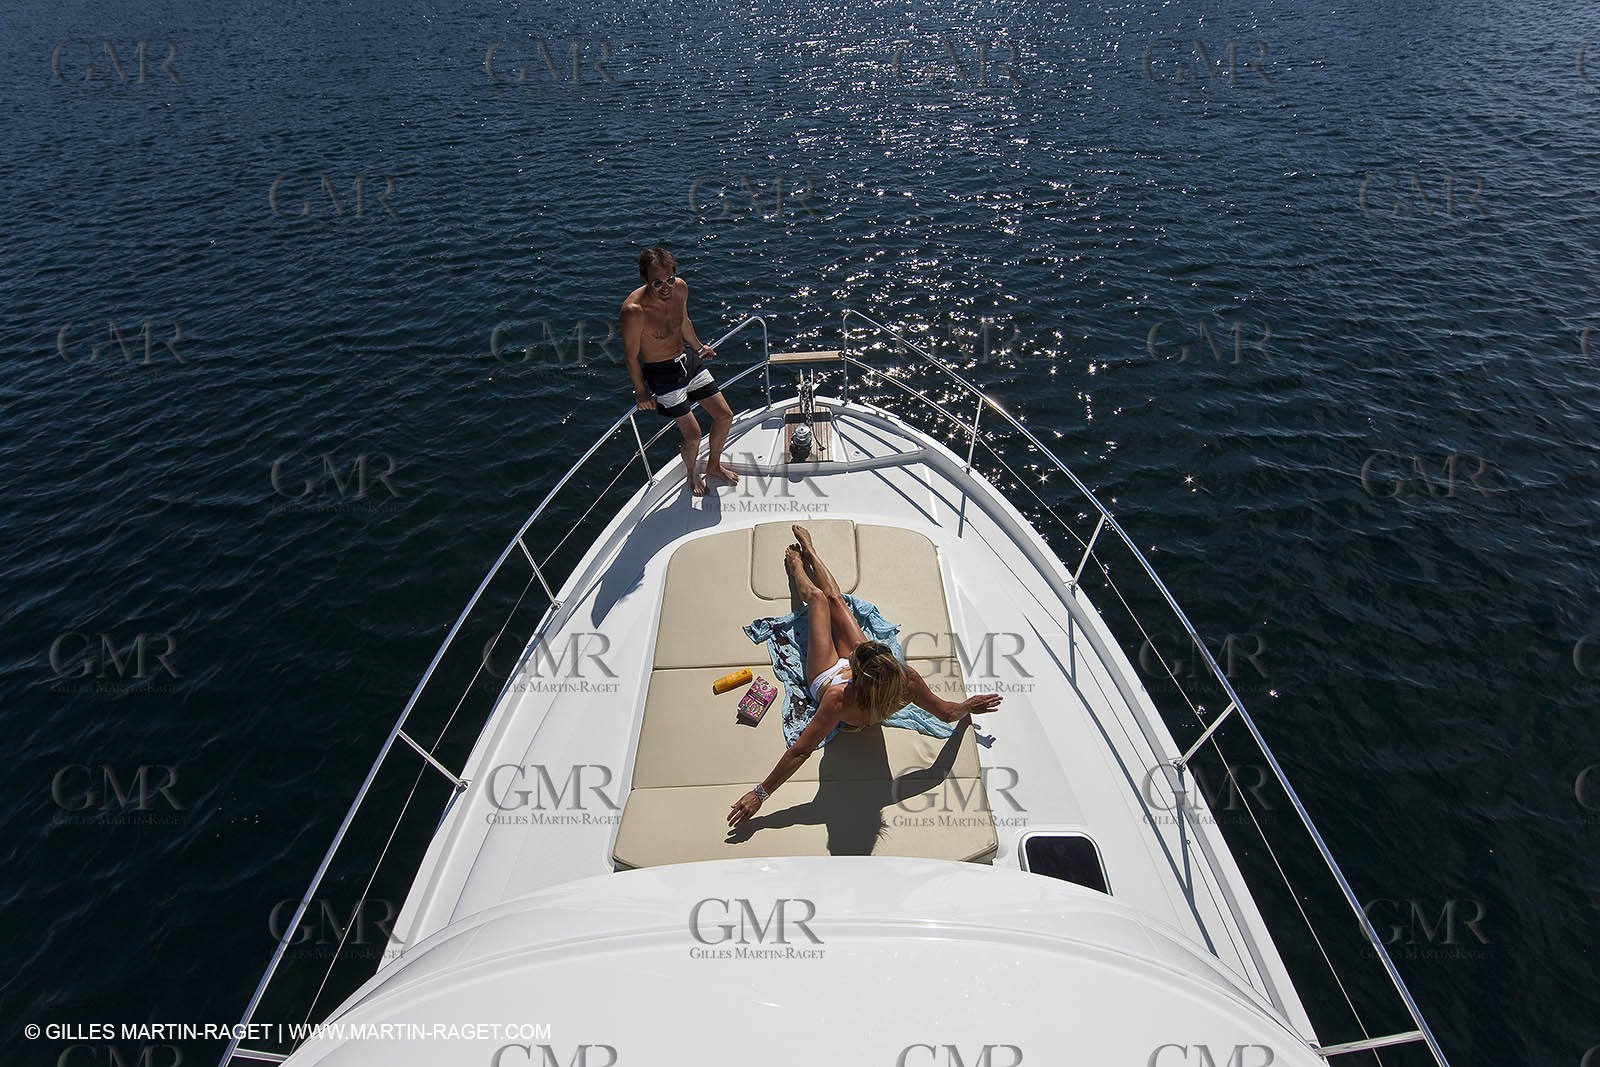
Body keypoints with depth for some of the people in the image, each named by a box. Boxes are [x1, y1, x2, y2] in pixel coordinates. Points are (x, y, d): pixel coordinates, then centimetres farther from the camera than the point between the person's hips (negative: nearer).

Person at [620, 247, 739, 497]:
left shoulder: (680, 288, -10)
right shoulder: (634, 310, -30)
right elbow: (631, 356, -16)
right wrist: (641, 391, -5)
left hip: (688, 360, 7)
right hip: (662, 373, -6)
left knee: (724, 416, 9)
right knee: (693, 435, -5)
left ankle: (714, 466, 36)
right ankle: (692, 475, 29)